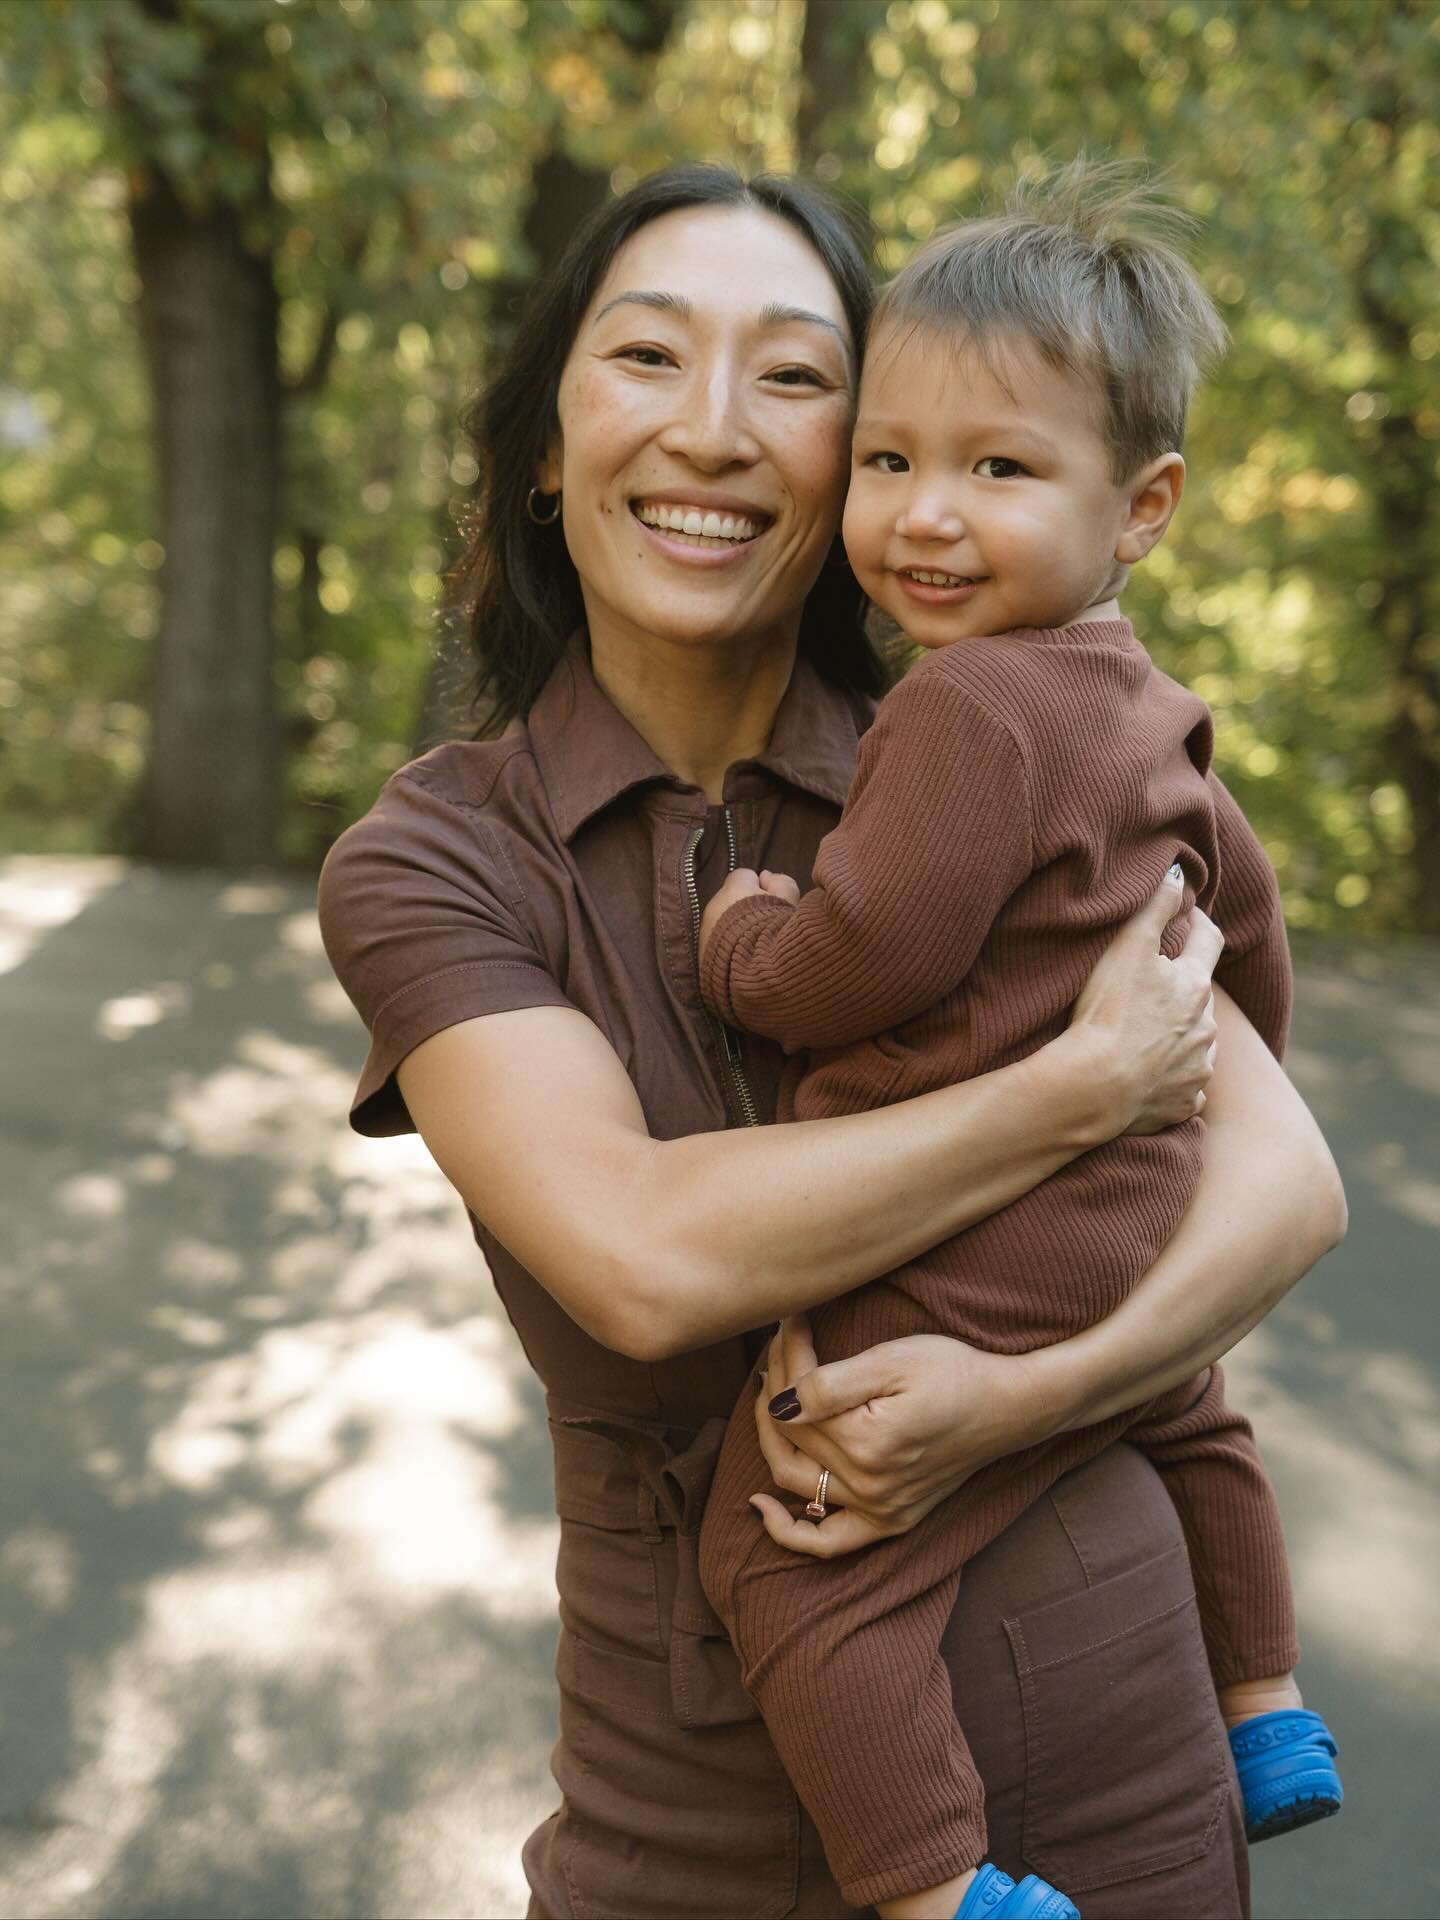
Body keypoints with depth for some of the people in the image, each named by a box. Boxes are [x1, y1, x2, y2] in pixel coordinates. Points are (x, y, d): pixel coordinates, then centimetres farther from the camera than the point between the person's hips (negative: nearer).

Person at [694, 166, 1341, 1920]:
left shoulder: (973, 706, -21)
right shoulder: (1140, 710, 10)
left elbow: (864, 961, -26)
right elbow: (1238, 897, 23)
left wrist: (739, 946, -6)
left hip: (966, 1277, -11)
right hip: (1139, 1239, 11)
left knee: (791, 1567, -8)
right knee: (1187, 1439, 36)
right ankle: (1268, 1720, 55)